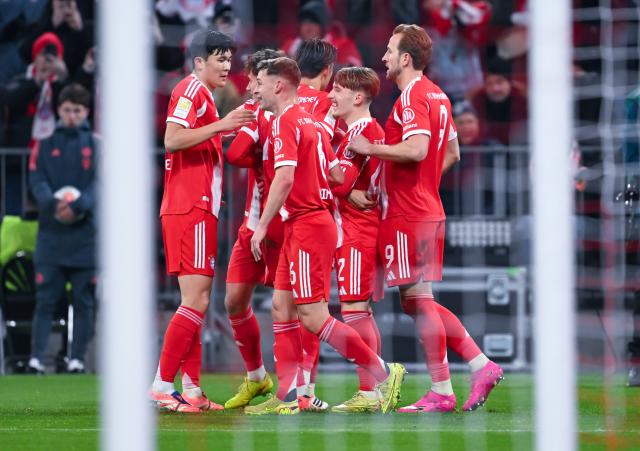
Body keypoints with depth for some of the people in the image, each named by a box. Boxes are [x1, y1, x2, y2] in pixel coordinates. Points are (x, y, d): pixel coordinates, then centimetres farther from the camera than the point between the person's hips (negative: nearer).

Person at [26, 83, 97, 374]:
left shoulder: (96, 145, 7)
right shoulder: (45, 144, 9)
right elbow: (36, 180, 0)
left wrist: (79, 205, -21)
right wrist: (52, 203, -20)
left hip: (86, 233, 0)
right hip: (51, 233, 0)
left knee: (84, 301, 2)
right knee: (45, 299, -3)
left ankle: (77, 359, 7)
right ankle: (36, 358, -5)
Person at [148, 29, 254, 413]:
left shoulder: (204, 96, 21)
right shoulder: (191, 91, -8)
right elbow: (172, 139, -21)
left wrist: (229, 132, 17)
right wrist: (220, 125, -22)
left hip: (199, 211, 11)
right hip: (189, 210, -11)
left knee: (198, 302, 10)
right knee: (196, 301, -13)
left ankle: (191, 389, 11)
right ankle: (161, 386, -12)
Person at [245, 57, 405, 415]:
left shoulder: (285, 121, -12)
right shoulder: (308, 120, 17)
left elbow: (284, 179, -22)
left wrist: (262, 226, -16)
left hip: (307, 226, -10)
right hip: (304, 226, 10)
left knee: (313, 316, -9)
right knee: (282, 308, 9)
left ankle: (384, 373, -5)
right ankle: (287, 397, 7)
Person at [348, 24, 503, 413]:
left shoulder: (412, 97, -14)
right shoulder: (438, 95, 16)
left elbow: (416, 149, -27)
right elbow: (453, 152, 24)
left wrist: (369, 148, -16)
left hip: (408, 216, -10)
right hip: (428, 210, 10)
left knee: (418, 300, -5)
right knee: (417, 301, 14)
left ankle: (441, 392, -3)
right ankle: (482, 365, 9)